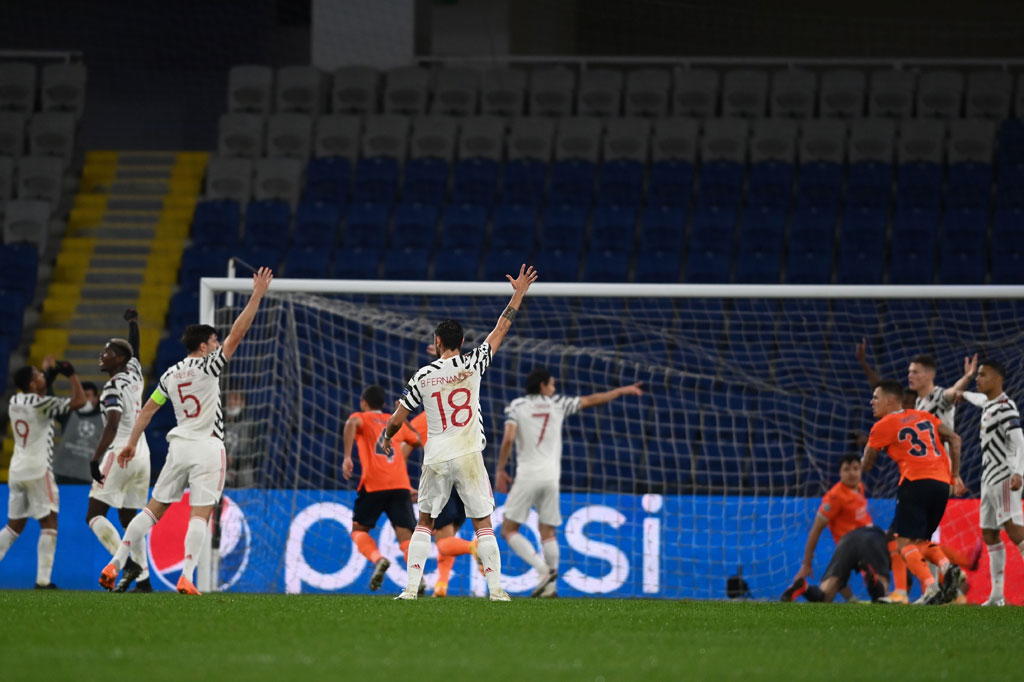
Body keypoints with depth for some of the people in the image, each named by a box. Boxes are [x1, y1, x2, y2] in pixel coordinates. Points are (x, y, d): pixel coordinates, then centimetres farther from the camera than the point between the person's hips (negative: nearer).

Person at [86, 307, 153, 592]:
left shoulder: (114, 388, -11)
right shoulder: (135, 375, 12)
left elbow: (113, 425, -23)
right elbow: (134, 350, 34)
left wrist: (96, 458, -28)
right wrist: (133, 323, 50)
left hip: (120, 453, -9)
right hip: (141, 454, 9)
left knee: (94, 516, -7)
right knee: (129, 519, 13)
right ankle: (143, 579, 6)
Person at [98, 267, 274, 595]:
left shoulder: (171, 374, 12)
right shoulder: (207, 366, -6)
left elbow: (148, 408, 17)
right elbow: (237, 333, -10)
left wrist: (131, 443, 26)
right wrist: (257, 295, -8)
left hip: (179, 445, 6)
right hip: (207, 448, -6)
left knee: (154, 507, 10)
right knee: (200, 513, -8)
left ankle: (116, 564, 3)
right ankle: (186, 577, -18)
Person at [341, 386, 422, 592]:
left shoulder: (361, 418, 13)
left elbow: (352, 424, -13)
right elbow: (418, 442, 39)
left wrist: (347, 457, -17)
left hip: (374, 484, -3)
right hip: (400, 484, 3)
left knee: (359, 530, 11)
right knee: (405, 535, -3)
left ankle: (378, 559, -18)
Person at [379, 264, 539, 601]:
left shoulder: (422, 376, -1)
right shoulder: (472, 365, -4)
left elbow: (397, 419, 8)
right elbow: (500, 329, 5)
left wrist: (386, 438, 29)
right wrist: (519, 294, 13)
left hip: (436, 458, 1)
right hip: (469, 456, -1)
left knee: (424, 522, 11)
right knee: (483, 523, 4)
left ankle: (411, 586, 3)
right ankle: (495, 588, -2)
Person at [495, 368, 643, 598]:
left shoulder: (516, 406, 1)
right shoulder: (557, 404, 9)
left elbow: (508, 438, -11)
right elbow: (591, 400, 20)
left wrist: (500, 470, -2)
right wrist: (622, 391, 32)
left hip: (527, 475, -3)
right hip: (551, 475, 3)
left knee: (509, 530, 1)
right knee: (548, 532, 11)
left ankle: (543, 570, -16)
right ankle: (549, 585, 4)